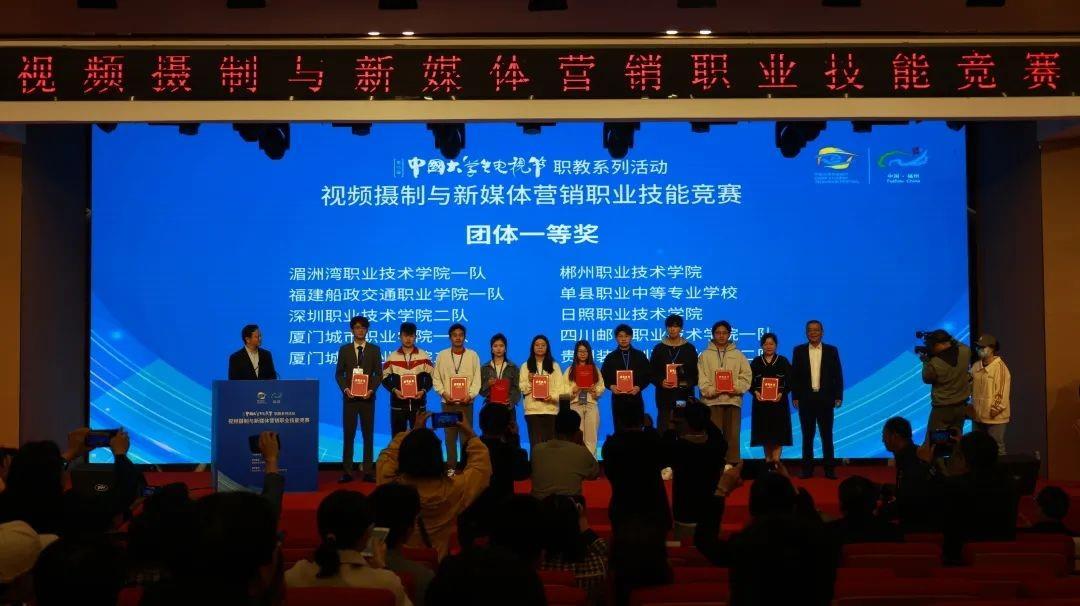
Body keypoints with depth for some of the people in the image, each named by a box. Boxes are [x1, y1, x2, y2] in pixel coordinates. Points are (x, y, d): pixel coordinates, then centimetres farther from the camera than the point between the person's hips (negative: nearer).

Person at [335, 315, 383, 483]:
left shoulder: (374, 349, 6)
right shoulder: (344, 349, 7)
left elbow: (379, 373, 4)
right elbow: (339, 373, 6)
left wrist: (371, 389, -11)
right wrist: (345, 389, -10)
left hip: (367, 396, 0)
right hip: (349, 396, 0)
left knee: (368, 434, 2)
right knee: (348, 433, 0)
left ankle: (368, 472, 6)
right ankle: (347, 472, 4)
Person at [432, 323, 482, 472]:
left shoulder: (473, 355, 5)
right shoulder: (442, 355, 6)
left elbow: (477, 379, 2)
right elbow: (436, 378, 6)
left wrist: (470, 395, -11)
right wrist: (443, 393, -8)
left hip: (466, 402, -1)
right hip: (448, 402, 1)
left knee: (466, 436, -2)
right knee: (450, 436, 3)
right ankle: (451, 467, 9)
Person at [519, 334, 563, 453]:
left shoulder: (554, 366, 12)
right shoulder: (526, 366, 12)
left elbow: (560, 386, 4)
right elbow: (522, 388, 7)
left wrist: (552, 396, -14)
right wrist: (529, 382, -13)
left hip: (550, 409, 0)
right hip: (532, 409, 0)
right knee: (536, 443, -6)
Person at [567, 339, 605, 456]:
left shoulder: (595, 369, 13)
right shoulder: (570, 370, 9)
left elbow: (602, 387, 6)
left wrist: (595, 390, -13)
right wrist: (573, 391, -17)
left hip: (591, 404, 1)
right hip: (575, 405, -1)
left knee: (591, 437, -1)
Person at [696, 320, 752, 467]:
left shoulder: (738, 354, 12)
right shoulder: (705, 355, 9)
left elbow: (746, 375, 6)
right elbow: (701, 378, 1)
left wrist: (737, 388, -10)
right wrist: (710, 390, -14)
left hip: (733, 399, 1)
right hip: (712, 400, -1)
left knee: (732, 434, 1)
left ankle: (732, 464, 6)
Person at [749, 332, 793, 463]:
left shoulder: (783, 361, 5)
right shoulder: (756, 362, 8)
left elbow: (790, 382, 0)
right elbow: (750, 382, 4)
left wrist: (782, 393, -16)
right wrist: (755, 392, -15)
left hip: (779, 402, -1)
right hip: (761, 402, 1)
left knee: (778, 433, -6)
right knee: (764, 433, 4)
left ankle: (776, 462, -8)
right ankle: (768, 460, 15)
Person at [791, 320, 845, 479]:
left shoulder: (832, 350, 5)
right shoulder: (799, 351, 5)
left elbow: (838, 375, 3)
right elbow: (794, 375, 4)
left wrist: (838, 396, -3)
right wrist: (795, 397, -2)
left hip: (825, 399, 0)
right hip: (806, 399, 0)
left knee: (827, 435, 3)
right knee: (807, 435, 5)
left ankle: (829, 469, 8)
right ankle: (807, 469, 10)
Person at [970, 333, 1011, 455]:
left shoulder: (1000, 367, -14)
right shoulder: (976, 366, 6)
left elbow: (1002, 392, -16)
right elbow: (970, 387, 13)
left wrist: (994, 410, -17)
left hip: (995, 417, -7)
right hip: (978, 416, 7)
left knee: (997, 448, 1)